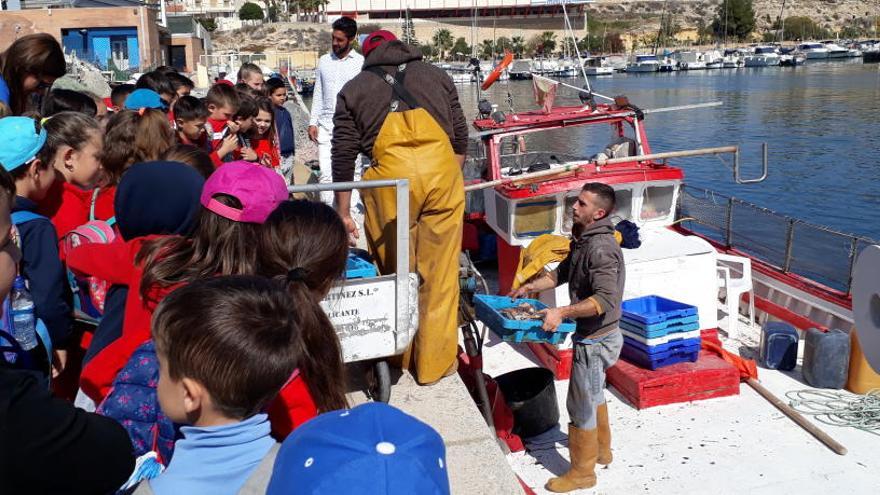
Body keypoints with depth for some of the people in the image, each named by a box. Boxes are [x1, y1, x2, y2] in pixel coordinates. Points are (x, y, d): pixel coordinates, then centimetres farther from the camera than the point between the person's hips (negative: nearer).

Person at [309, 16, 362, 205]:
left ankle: (347, 211, 7)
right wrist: (313, 122, 8)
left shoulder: (361, 63, -1)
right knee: (325, 173, 1)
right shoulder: (324, 61, 12)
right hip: (326, 126, 3)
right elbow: (318, 93, 15)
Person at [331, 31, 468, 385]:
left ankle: (400, 355, 26)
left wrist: (343, 213, 17)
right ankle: (435, 362, 16)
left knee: (396, 271, 14)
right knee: (440, 275, 8)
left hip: (392, 177, -1)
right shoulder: (436, 75, 22)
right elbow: (460, 136, 18)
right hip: (443, 172, 1)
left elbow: (343, 156, 12)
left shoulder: (353, 89, 18)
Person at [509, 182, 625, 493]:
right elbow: (562, 273, 20)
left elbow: (605, 298, -33)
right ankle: (601, 450, 45)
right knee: (594, 396, 26)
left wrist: (561, 312, -34)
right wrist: (528, 288, 13)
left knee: (581, 405, 2)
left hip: (595, 339, -10)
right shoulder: (584, 241, 6)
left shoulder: (601, 248, -26)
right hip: (596, 336, 10)